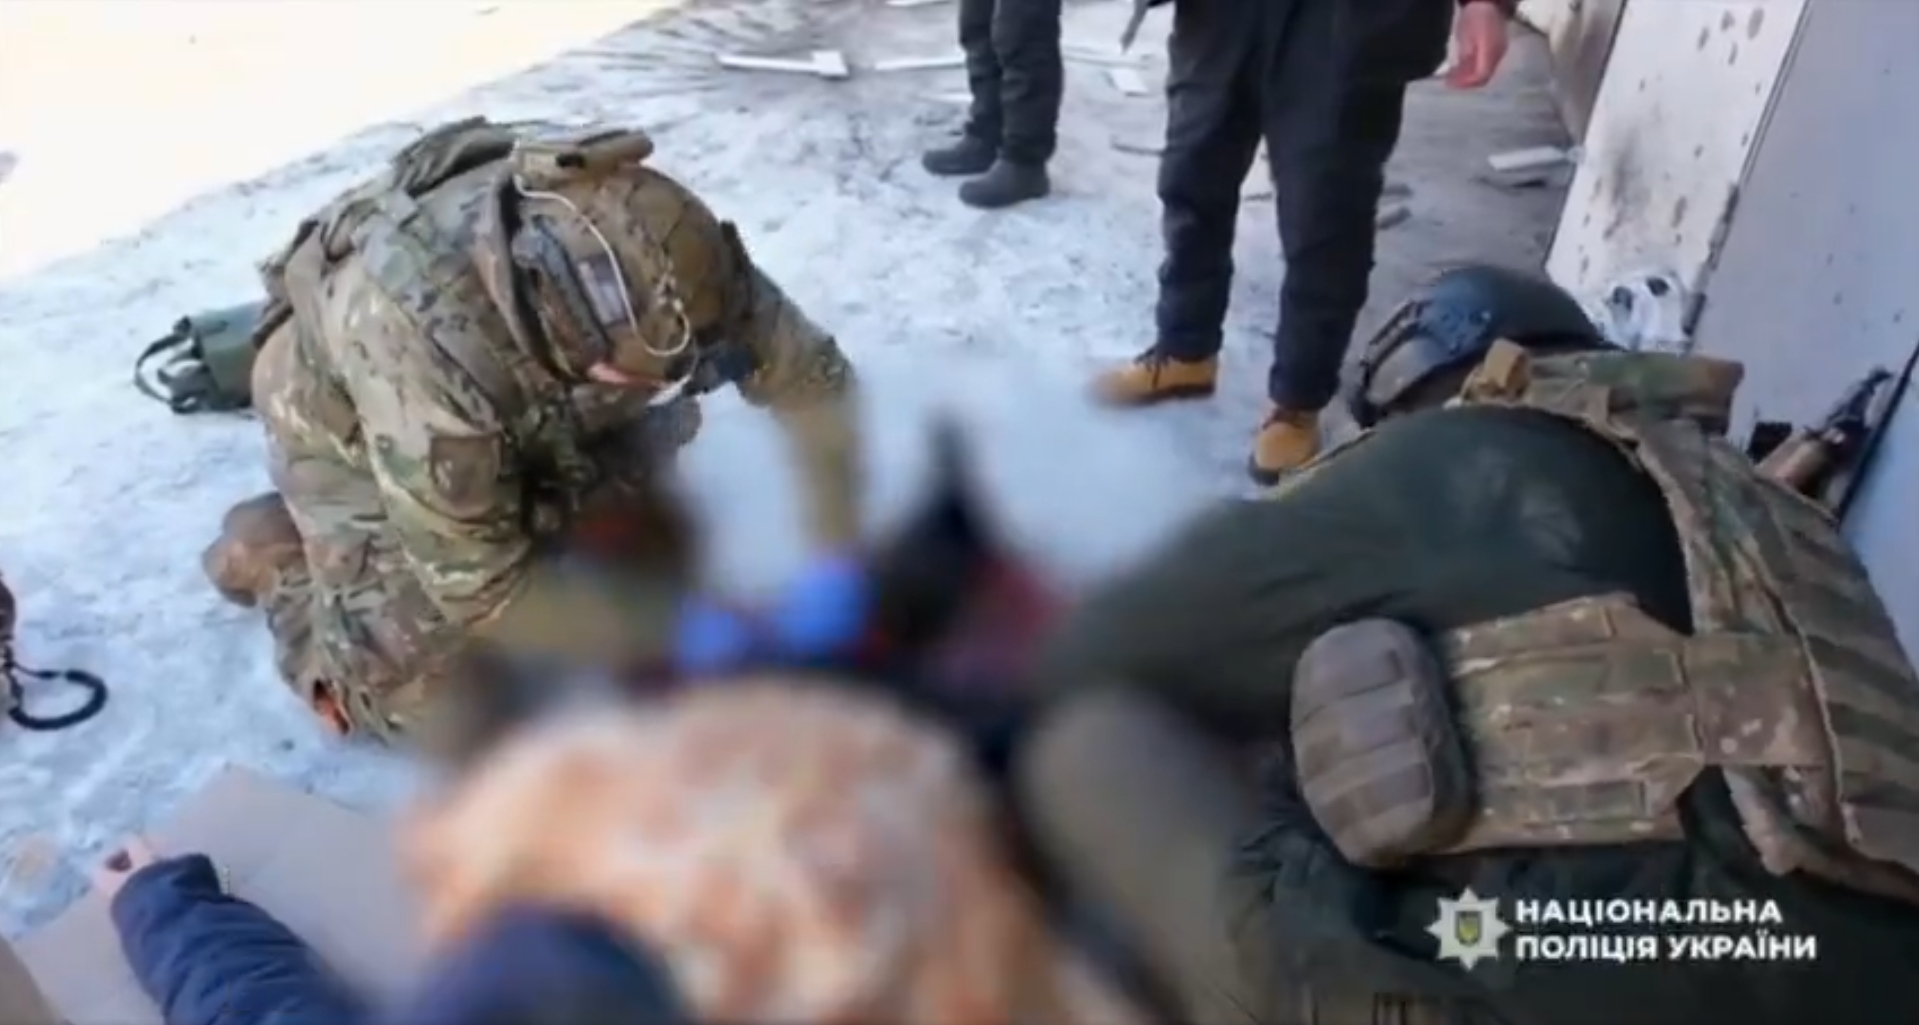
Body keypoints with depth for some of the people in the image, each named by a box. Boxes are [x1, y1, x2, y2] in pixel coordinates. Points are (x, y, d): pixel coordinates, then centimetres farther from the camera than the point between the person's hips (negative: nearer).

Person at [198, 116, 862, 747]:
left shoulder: (645, 251, -33)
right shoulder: (423, 343, -45)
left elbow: (810, 377, -21)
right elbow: (477, 583, -35)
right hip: (350, 426, -4)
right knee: (437, 703, -7)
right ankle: (273, 554, 15)